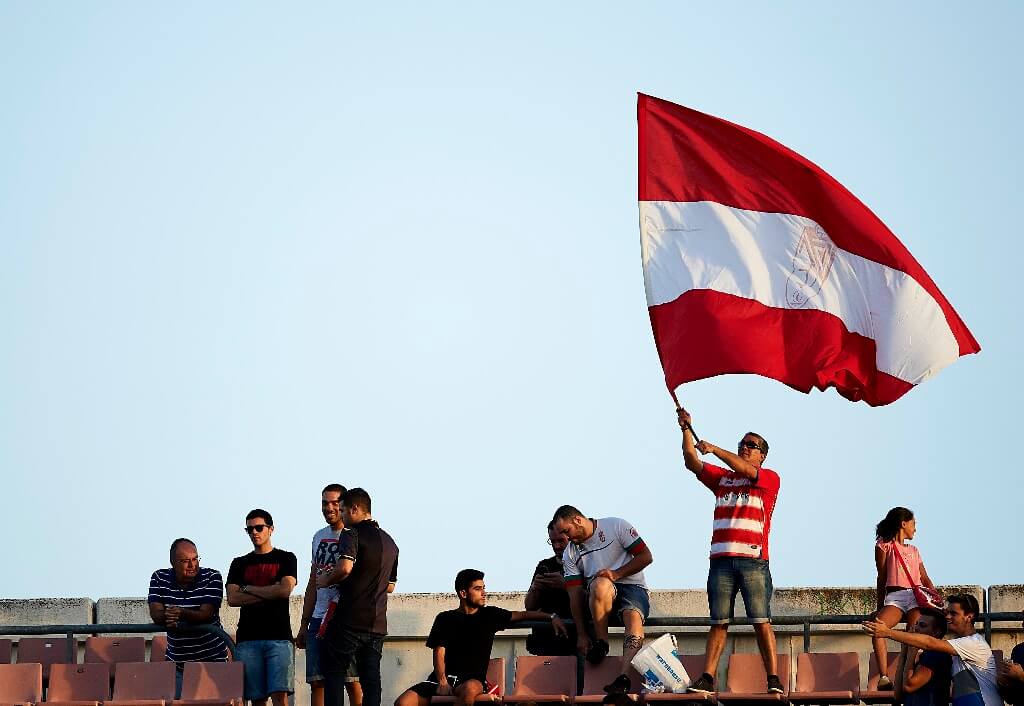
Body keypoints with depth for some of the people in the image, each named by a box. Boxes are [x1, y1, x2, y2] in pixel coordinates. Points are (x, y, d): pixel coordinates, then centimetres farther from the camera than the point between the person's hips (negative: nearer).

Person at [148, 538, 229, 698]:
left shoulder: (212, 577, -7)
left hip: (211, 660, -3)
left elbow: (206, 614, -18)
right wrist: (167, 617, -33)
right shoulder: (159, 578, 2)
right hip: (177, 662, 3)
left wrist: (182, 614, -38)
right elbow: (155, 613, -8)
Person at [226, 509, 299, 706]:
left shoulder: (286, 559, 11)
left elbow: (285, 590, -6)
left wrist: (248, 589, 2)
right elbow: (232, 599, 3)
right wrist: (270, 593, -3)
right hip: (248, 638, 2)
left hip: (279, 637, -2)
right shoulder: (239, 564, 17)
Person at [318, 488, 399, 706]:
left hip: (350, 619, -6)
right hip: (377, 623, 6)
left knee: (334, 672, 2)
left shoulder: (352, 534, -8)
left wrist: (326, 580, -8)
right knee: (371, 678, 5)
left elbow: (345, 567, -25)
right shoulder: (390, 542, 17)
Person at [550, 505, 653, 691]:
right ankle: (600, 643, -25)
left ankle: (623, 678, -52)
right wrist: (581, 634, -7)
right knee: (600, 584, -36)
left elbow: (646, 556, -2)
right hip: (598, 597, 2)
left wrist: (617, 574, -15)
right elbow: (575, 594, 2)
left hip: (632, 586, -2)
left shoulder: (616, 526, 1)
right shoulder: (570, 554, 9)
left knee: (633, 617, -36)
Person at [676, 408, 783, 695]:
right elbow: (692, 463, 14)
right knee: (718, 623, 1)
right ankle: (707, 679, -2)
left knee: (761, 622, -7)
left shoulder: (769, 478, 9)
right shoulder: (722, 478, 22)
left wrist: (713, 449, -9)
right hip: (721, 560, 4)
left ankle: (773, 679, -8)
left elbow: (744, 470, -9)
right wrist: (686, 430, 4)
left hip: (753, 561, -4)